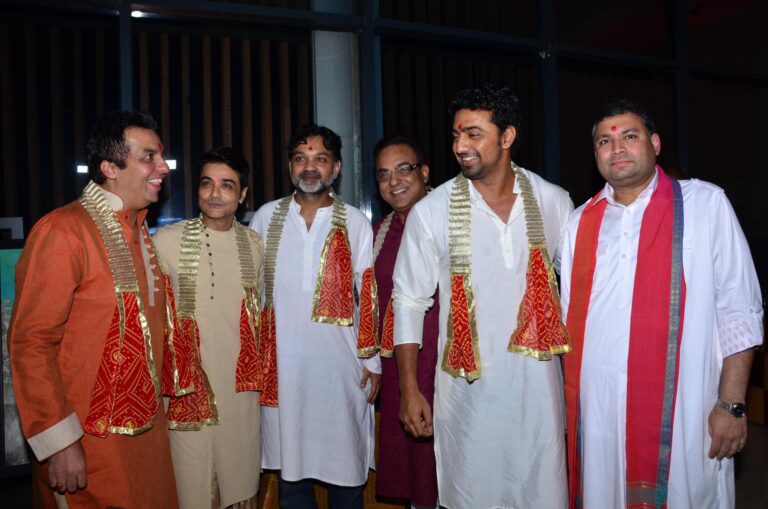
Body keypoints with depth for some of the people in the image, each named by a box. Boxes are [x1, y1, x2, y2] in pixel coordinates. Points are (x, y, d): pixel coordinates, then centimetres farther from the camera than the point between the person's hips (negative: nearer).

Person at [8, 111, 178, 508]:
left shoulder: (138, 230, 8)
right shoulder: (62, 232, -17)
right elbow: (30, 344, -18)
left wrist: (155, 406, 15)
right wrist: (59, 442, -18)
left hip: (147, 429, 8)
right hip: (87, 447, -7)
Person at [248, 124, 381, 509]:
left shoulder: (356, 223, 2)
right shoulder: (266, 217, 5)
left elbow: (368, 295, 3)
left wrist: (372, 359, 1)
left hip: (340, 363, -1)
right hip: (282, 362, 1)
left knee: (346, 466, 8)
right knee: (290, 464, 12)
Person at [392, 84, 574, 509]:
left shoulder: (554, 202, 0)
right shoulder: (430, 212, -6)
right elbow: (409, 302, -1)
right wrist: (409, 389, -2)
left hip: (538, 383, 2)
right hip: (468, 389, -1)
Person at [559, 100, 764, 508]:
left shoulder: (705, 205, -1)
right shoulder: (581, 222, 9)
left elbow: (738, 314, -4)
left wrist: (731, 404, -9)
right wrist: (569, 406, 8)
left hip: (681, 412, -3)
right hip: (597, 410, 3)